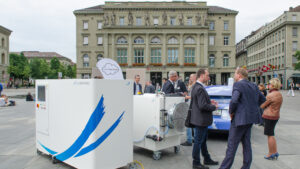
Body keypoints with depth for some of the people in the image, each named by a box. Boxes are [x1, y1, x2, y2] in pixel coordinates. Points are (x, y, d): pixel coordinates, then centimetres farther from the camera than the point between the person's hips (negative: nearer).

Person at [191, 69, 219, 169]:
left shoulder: (196, 86, 10)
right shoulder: (200, 88, -23)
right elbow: (202, 106, -27)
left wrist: (210, 102, 8)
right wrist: (214, 107, -11)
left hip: (200, 119, 10)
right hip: (201, 119, -10)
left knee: (203, 140, 21)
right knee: (198, 141, 3)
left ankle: (207, 159, 36)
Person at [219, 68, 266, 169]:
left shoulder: (238, 85, -13)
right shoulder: (253, 86, 11)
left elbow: (234, 101, -26)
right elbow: (262, 99, 21)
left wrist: (231, 112, -10)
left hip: (240, 119, -8)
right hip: (250, 119, 8)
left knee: (232, 145, -2)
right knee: (246, 144, 16)